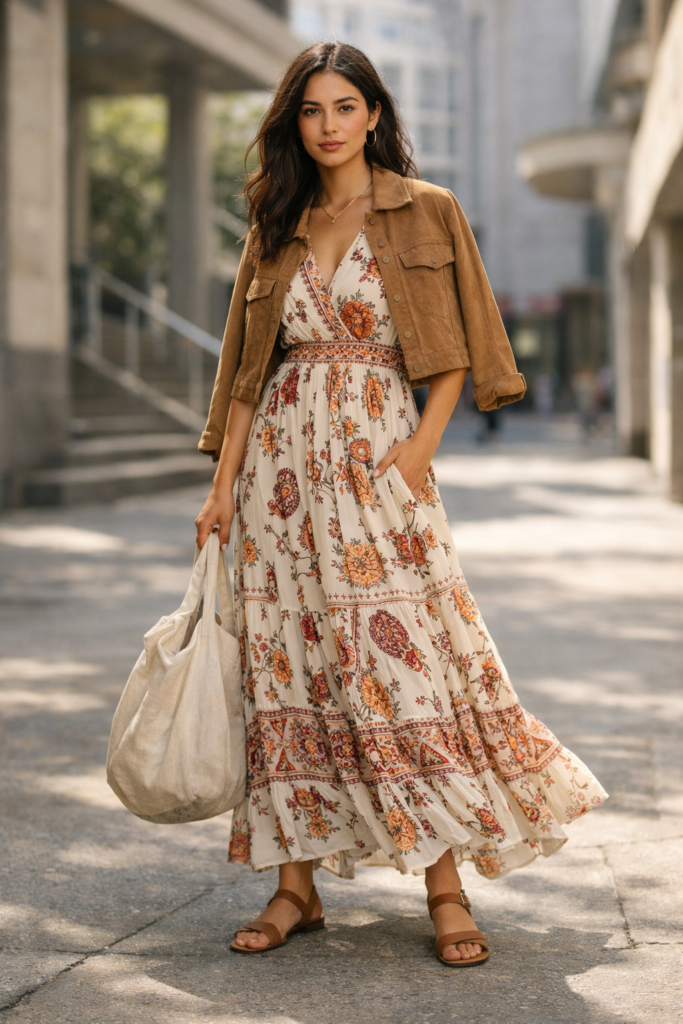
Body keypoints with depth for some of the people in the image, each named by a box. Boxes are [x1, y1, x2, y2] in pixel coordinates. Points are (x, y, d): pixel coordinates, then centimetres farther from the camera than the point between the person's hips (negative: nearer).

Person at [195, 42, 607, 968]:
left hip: (378, 453, -3)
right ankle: (296, 884, 8)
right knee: (286, 664, 1)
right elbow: (249, 369, 12)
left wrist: (422, 445, -12)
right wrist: (224, 483, 4)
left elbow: (456, 351, 2)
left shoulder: (428, 213, 4)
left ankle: (447, 889, 0)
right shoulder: (278, 230, 13)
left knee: (404, 657, -9)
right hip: (283, 458, 4)